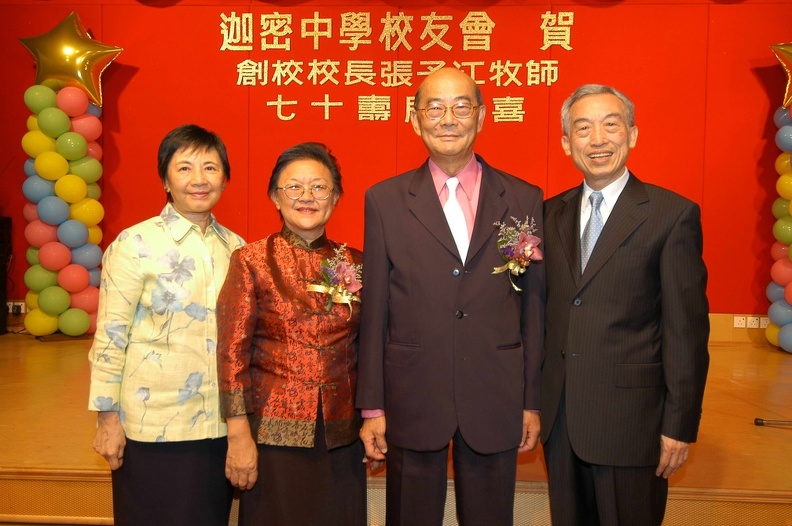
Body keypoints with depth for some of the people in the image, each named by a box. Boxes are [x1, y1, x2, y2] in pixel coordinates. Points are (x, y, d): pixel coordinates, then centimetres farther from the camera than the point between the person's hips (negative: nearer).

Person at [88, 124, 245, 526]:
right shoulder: (134, 245, -7)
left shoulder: (235, 247, 6)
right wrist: (108, 418, -8)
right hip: (154, 427, -4)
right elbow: (110, 337, -7)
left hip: (221, 424, 4)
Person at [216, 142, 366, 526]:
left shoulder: (354, 264, 5)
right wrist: (239, 436, -11)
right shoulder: (251, 261, -4)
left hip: (341, 435, 3)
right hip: (275, 432, -3)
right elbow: (232, 351, -7)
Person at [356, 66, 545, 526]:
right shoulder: (384, 200, 1)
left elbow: (533, 307, 5)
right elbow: (374, 311, 0)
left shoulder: (524, 200, 3)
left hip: (496, 402, 1)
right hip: (412, 400, 0)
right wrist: (372, 407, 0)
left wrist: (532, 402, 5)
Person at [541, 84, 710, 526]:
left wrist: (680, 425, -10)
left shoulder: (673, 215, -8)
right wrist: (536, 398, 8)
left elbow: (687, 329, -10)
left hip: (630, 418, -4)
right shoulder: (552, 213, 7)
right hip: (559, 418, 5)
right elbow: (546, 310, 9)